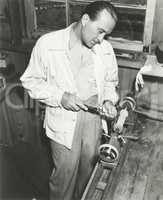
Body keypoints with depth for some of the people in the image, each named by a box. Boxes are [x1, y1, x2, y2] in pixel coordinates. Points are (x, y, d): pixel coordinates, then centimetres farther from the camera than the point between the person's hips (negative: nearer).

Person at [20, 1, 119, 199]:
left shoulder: (105, 49, -2)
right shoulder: (47, 44, -14)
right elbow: (31, 80, -7)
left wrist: (109, 100, -6)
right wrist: (60, 97, -20)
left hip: (93, 117, 4)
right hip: (64, 119, -4)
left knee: (88, 164, 20)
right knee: (66, 170, 5)